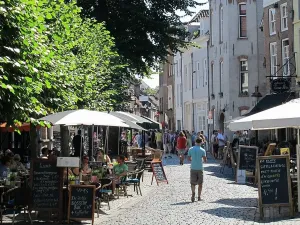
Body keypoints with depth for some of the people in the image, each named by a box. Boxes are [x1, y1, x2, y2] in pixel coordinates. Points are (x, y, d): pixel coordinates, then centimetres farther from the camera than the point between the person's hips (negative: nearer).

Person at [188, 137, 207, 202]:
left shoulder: (191, 149, 0)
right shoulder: (202, 150, -7)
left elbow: (189, 158, 7)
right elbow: (205, 160, -7)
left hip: (193, 168, 1)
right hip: (200, 168, -1)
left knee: (193, 183, 6)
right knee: (200, 183, 11)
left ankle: (193, 192, -22)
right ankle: (199, 196, 12)